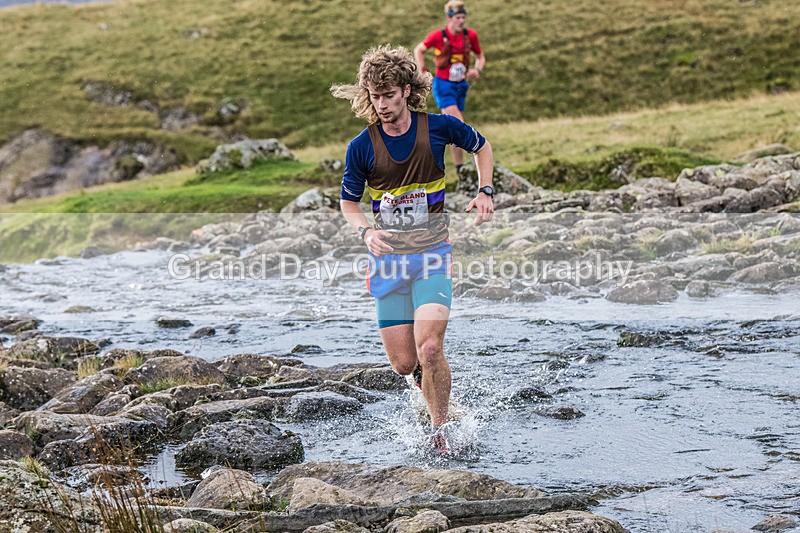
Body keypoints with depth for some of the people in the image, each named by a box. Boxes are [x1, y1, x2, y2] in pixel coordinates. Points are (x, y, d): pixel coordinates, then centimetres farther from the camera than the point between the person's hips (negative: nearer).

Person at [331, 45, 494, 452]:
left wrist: (485, 192, 2)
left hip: (432, 254, -2)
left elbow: (481, 146, 15)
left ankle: (440, 430, 1)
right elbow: (348, 201, 9)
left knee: (429, 349, -19)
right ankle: (429, 372, 37)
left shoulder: (438, 127, -5)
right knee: (404, 364, -1)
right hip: (388, 258, 2)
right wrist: (365, 231, -12)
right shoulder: (361, 147, -4)